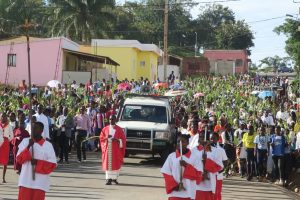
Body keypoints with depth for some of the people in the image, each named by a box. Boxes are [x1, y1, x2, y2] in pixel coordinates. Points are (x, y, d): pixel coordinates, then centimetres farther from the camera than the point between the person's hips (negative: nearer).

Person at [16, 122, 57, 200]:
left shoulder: (47, 145, 0)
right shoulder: (25, 141, 5)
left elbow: (52, 165, -2)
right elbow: (19, 159, -2)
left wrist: (38, 162, -14)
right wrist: (28, 147, -14)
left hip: (40, 182, -1)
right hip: (25, 180, 1)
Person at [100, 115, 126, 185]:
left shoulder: (119, 129, 2)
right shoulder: (105, 129, 10)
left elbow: (123, 140, 2)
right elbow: (101, 138, 11)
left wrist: (117, 140, -16)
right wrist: (106, 138, -10)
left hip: (116, 149, -2)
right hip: (107, 149, 2)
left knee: (116, 163, -1)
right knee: (108, 163, -3)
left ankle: (115, 178, 11)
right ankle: (108, 179, -3)